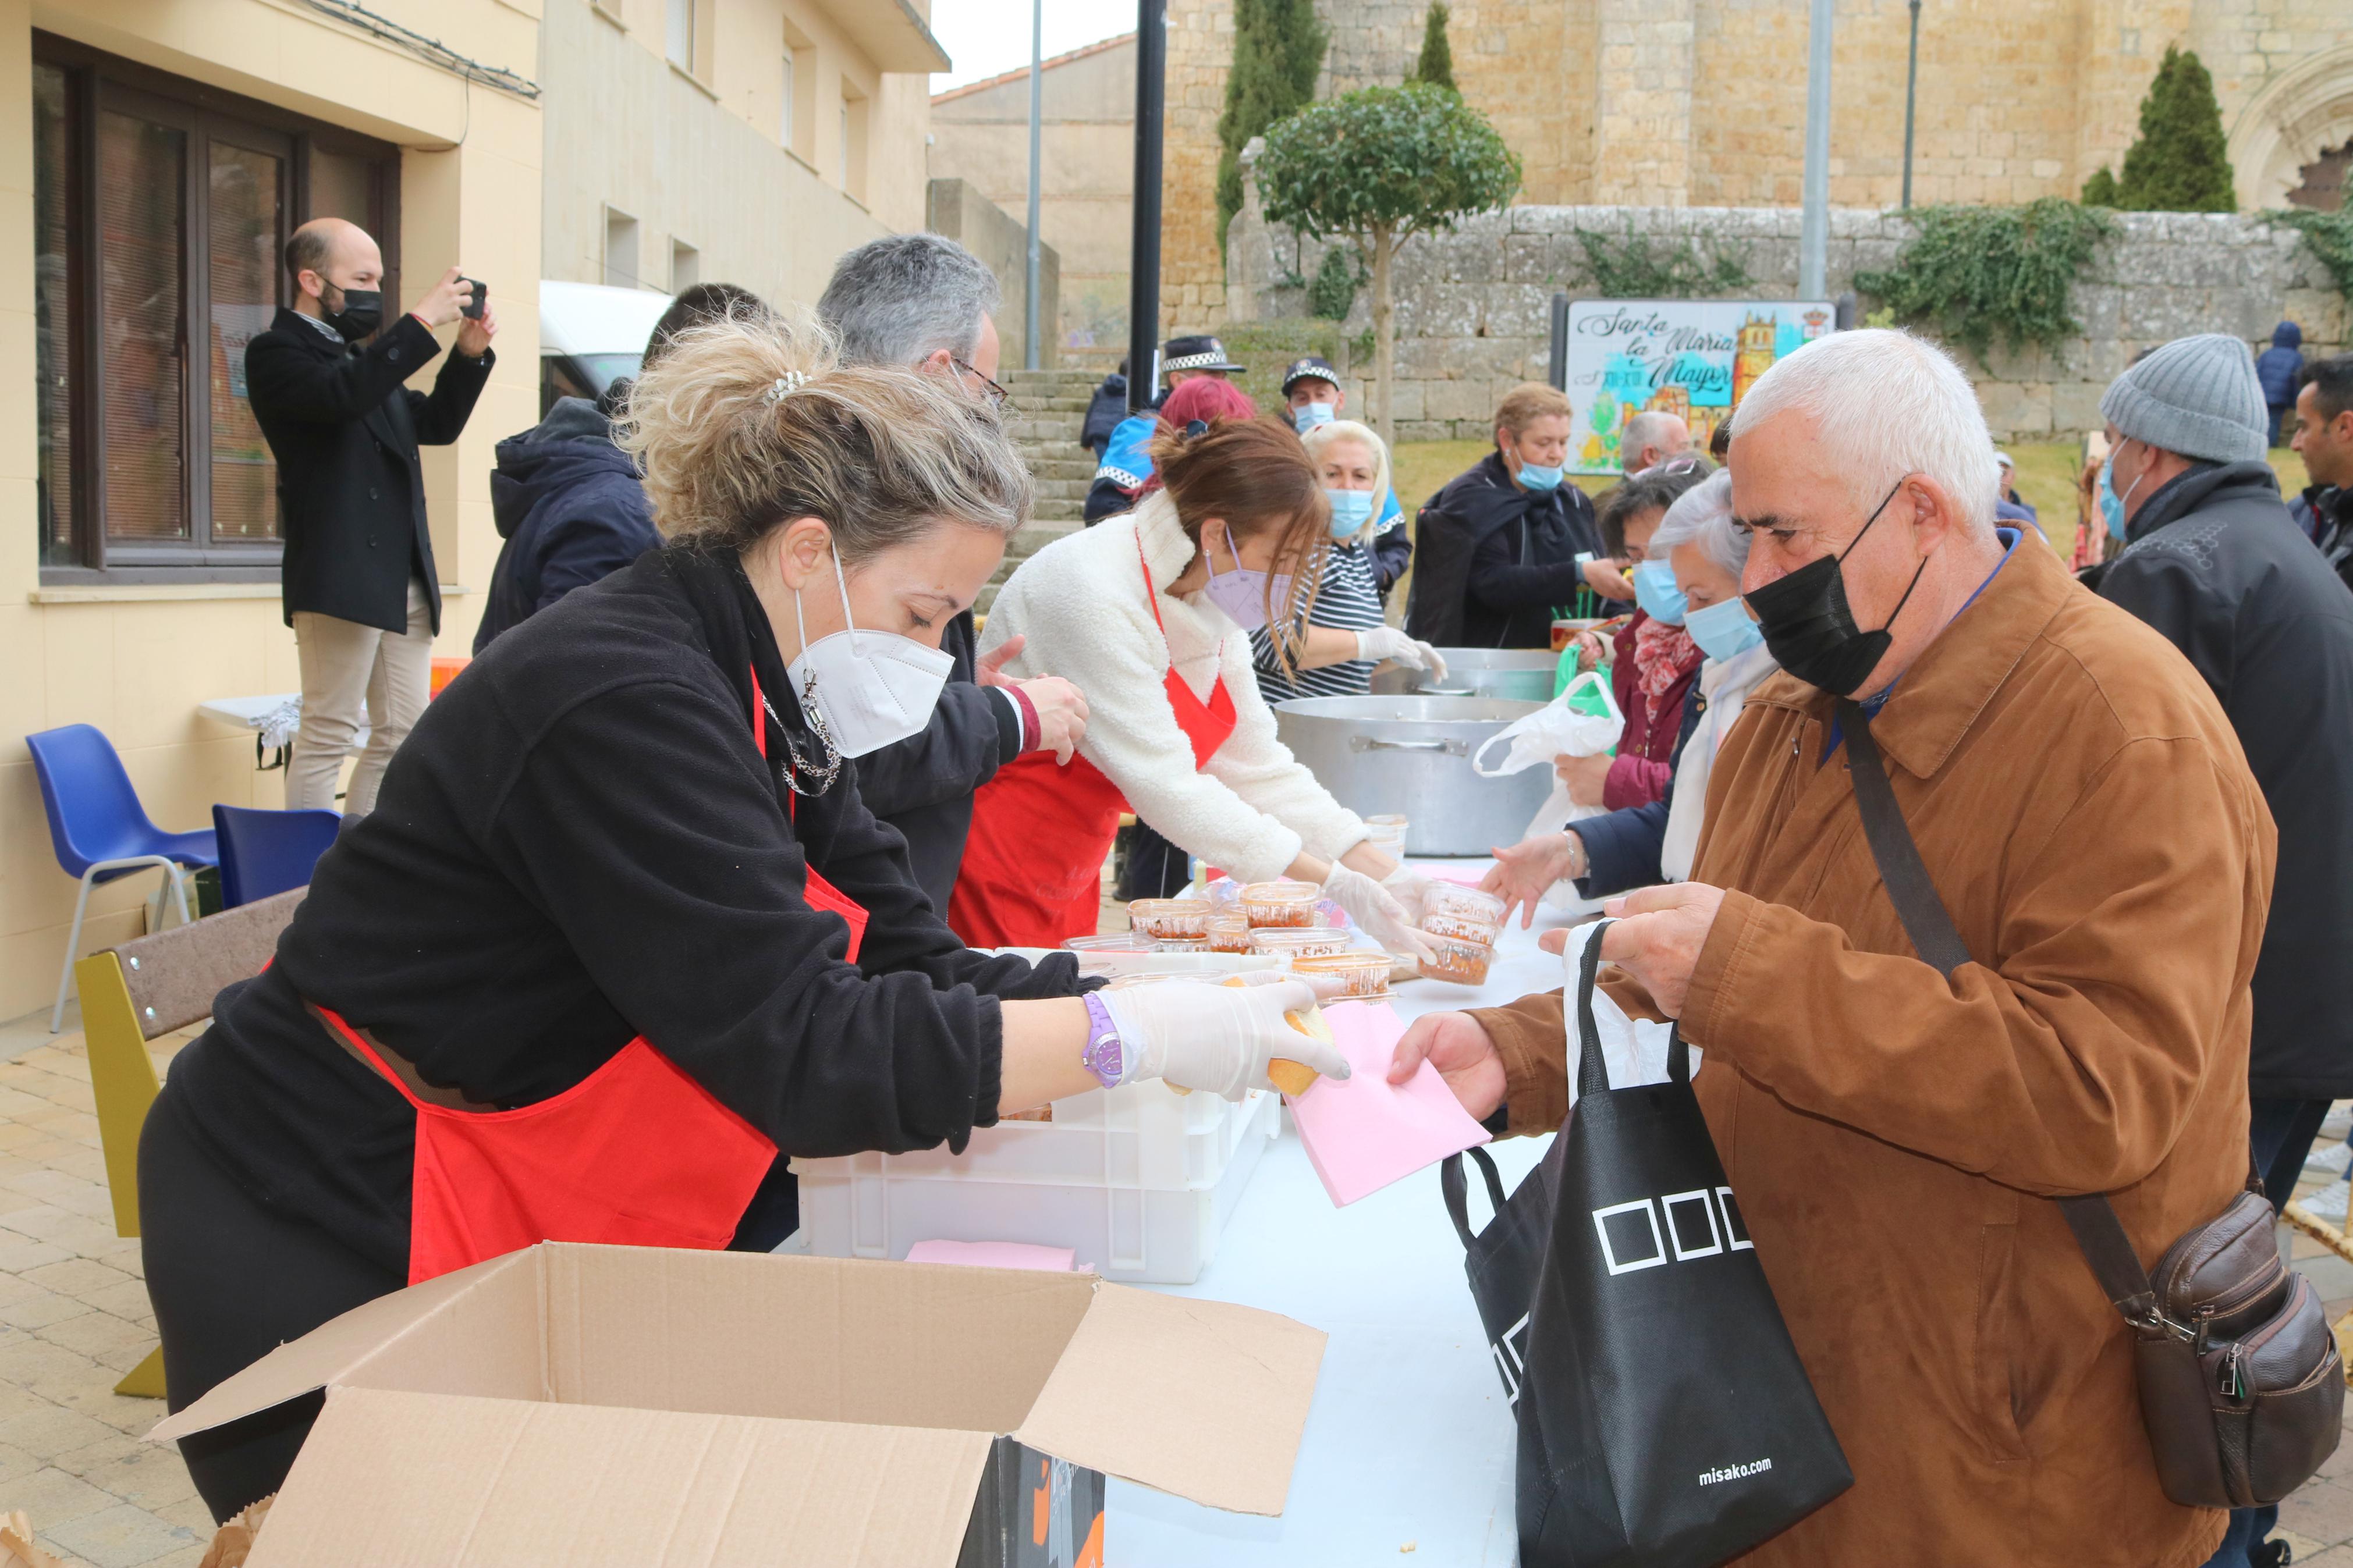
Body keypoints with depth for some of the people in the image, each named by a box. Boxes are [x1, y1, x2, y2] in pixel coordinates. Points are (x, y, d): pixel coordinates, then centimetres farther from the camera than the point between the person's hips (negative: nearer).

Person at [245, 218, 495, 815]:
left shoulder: (365, 356, 23)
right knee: (328, 735, -6)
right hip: (341, 579, -8)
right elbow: (340, 394, -23)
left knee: (402, 738, 8)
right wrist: (422, 321, -22)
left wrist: (469, 353, 9)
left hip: (406, 581, 8)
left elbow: (436, 424, 24)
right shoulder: (276, 353, -3)